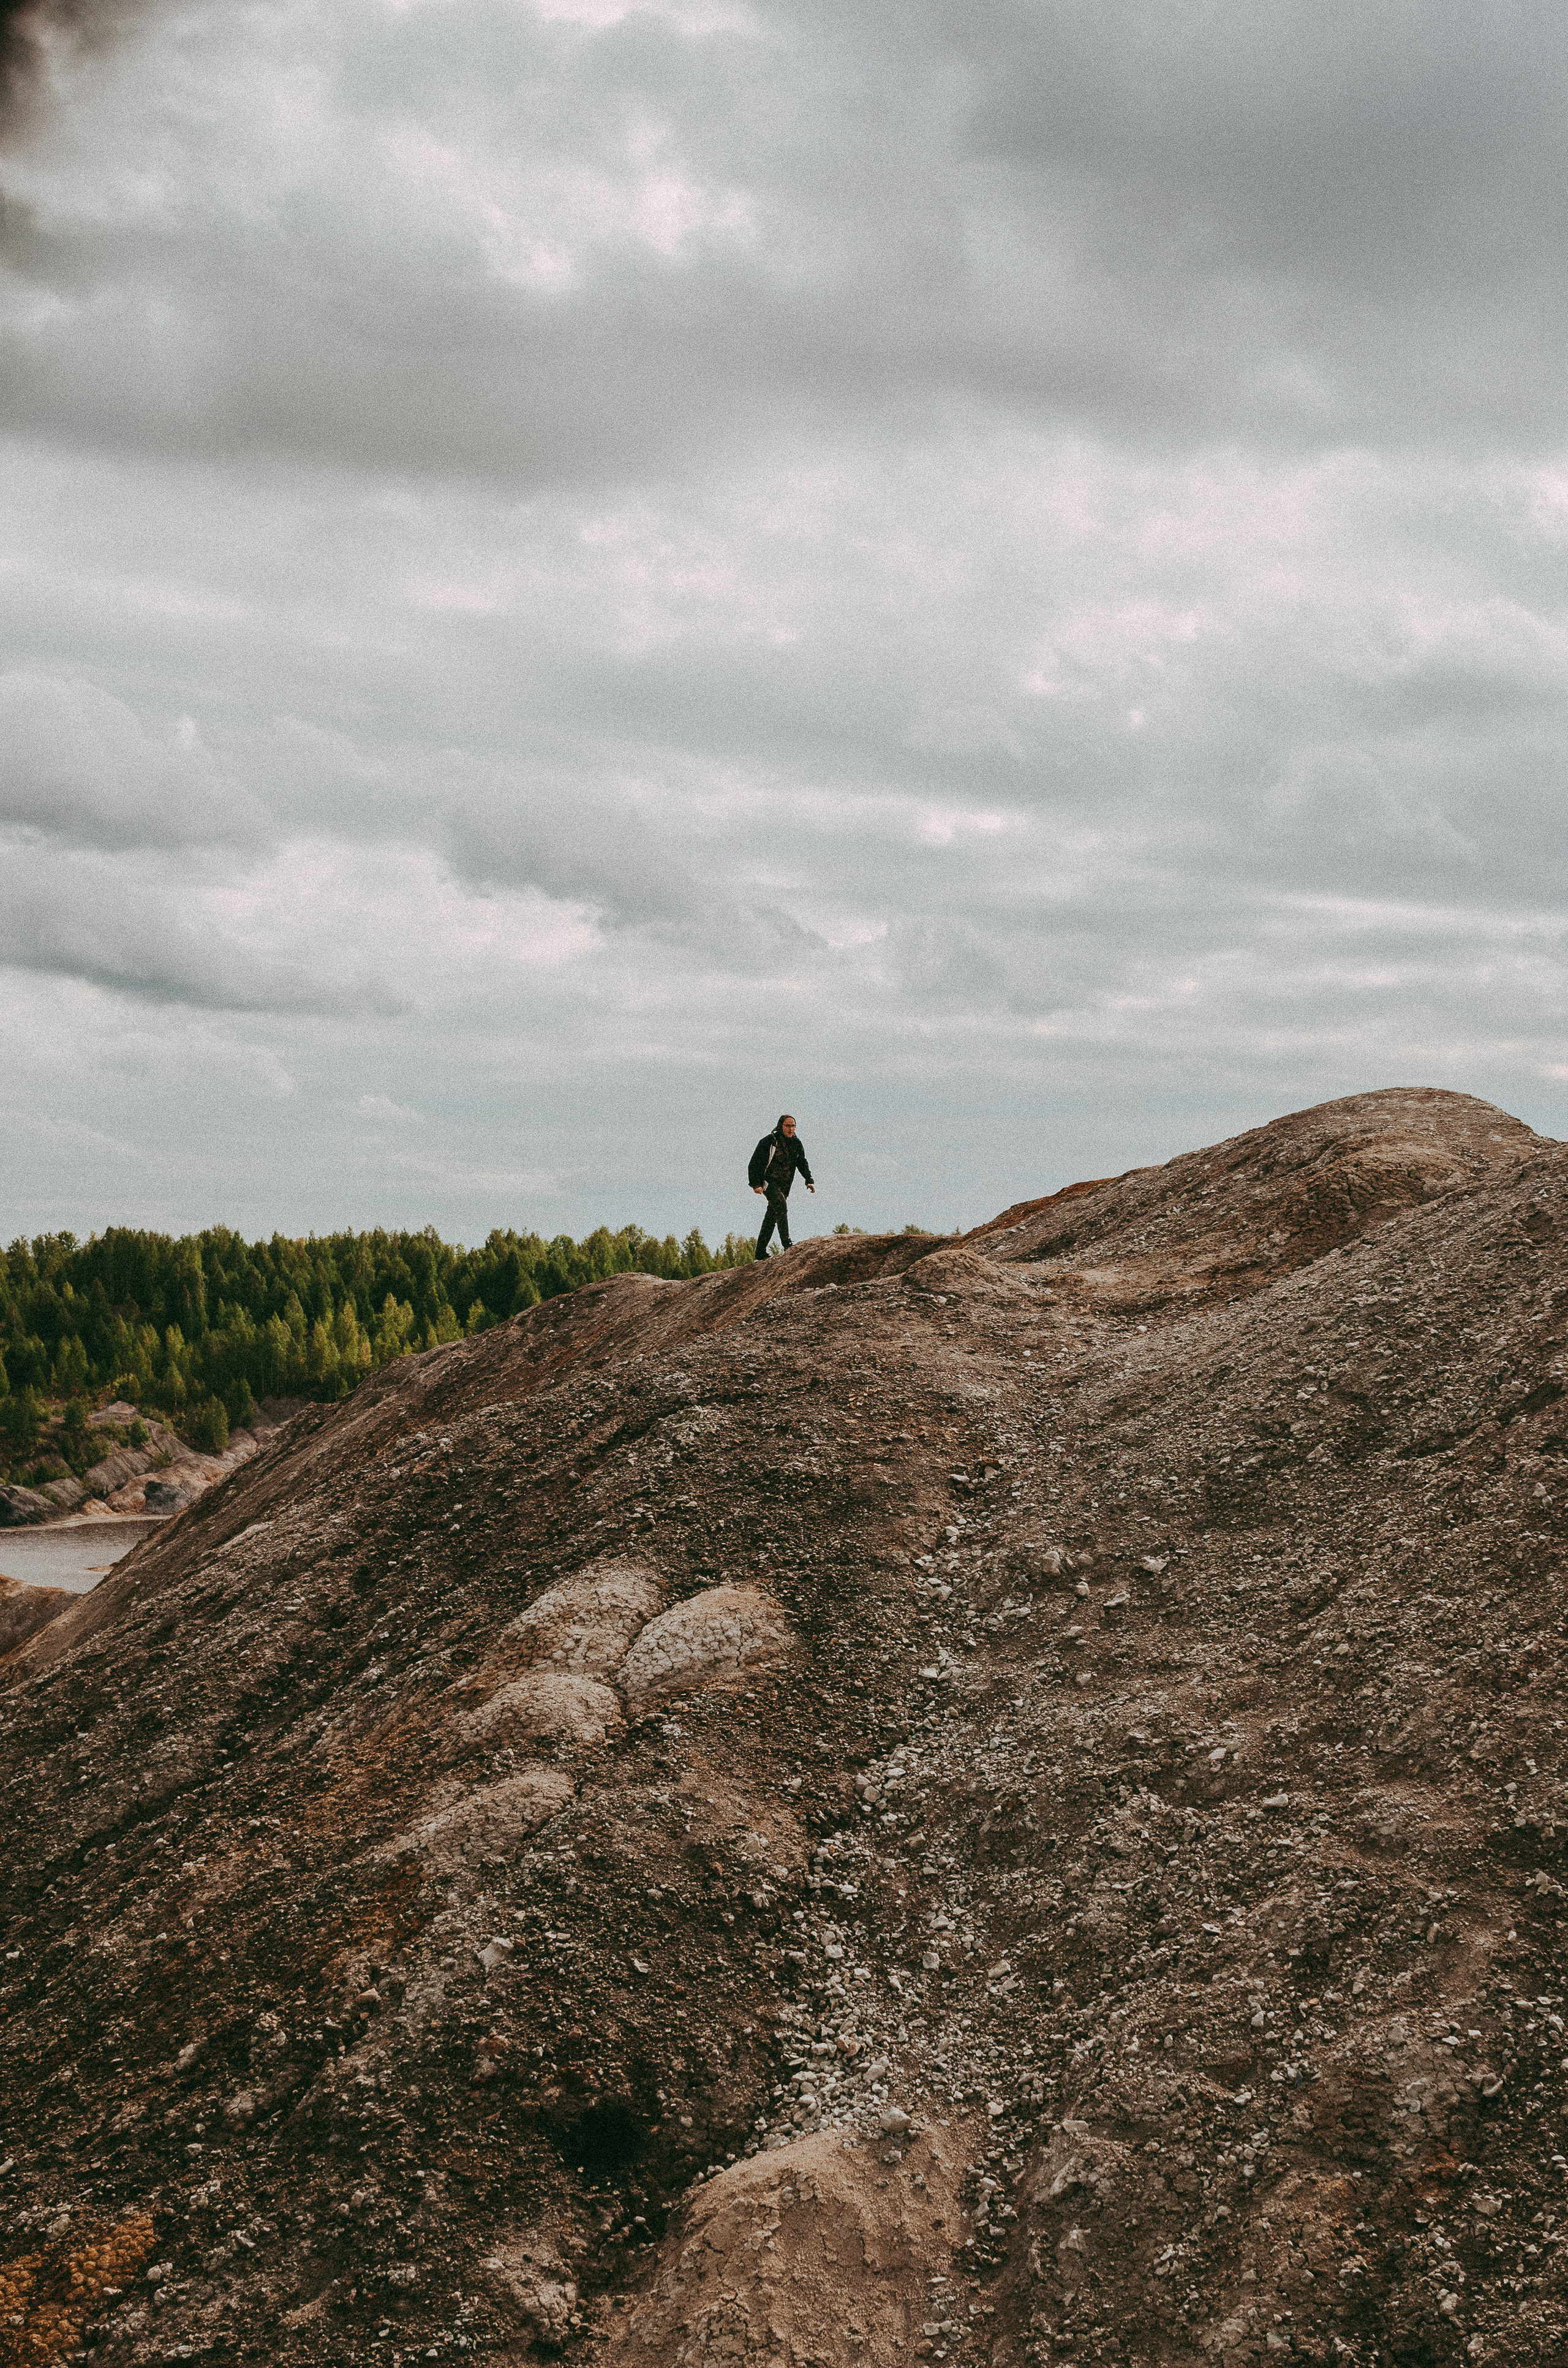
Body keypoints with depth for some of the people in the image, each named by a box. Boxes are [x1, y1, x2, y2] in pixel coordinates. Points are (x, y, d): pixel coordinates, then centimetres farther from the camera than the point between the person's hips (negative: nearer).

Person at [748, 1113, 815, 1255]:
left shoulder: (797, 1143, 7)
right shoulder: (769, 1142, -11)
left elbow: (803, 1163, 20)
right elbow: (755, 1163, -9)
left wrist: (809, 1181, 7)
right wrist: (756, 1184, -17)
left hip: (784, 1186, 6)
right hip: (768, 1183, -6)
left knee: (772, 1217, 8)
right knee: (781, 1206, -27)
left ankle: (761, 1252, 14)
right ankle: (787, 1245, -32)